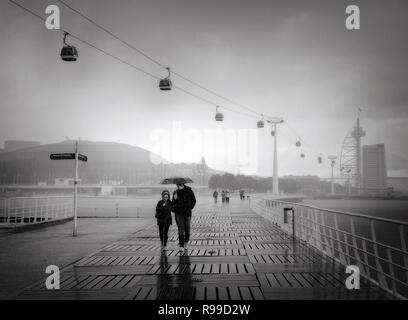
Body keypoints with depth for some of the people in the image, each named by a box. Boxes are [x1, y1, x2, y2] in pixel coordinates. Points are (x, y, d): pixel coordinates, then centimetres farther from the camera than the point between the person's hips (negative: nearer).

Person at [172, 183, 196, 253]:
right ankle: (181, 246, -6)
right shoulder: (176, 192, 0)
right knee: (181, 230, -7)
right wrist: (174, 199, -15)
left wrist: (190, 208, 0)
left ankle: (185, 244, 31)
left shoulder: (189, 190, -2)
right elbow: (173, 203, 4)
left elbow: (193, 200, 9)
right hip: (178, 213, 0)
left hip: (187, 213, 0)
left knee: (187, 230, 8)